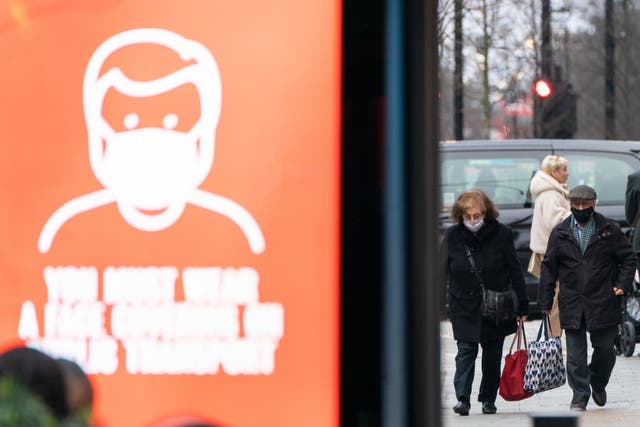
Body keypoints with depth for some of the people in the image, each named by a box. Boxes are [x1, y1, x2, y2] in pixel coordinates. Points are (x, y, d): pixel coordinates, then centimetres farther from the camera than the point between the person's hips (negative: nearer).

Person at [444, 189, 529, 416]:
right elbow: (443, 271, 1)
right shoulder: (452, 236, -5)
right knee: (466, 350, -10)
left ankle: (488, 399, 20)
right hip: (464, 305, 0)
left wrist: (522, 306, -2)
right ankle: (462, 398, -13)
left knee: (493, 353, 8)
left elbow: (515, 272, -1)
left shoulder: (501, 234, -7)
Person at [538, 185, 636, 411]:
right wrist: (545, 301, 5)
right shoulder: (560, 233, 5)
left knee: (605, 348, 7)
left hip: (603, 303, 0)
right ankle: (580, 396, 9)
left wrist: (622, 284, -5)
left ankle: (598, 384, 34)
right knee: (575, 354, -1)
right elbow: (549, 267, 8)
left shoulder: (610, 230, 1)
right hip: (572, 305, 1)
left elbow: (628, 258, 9)